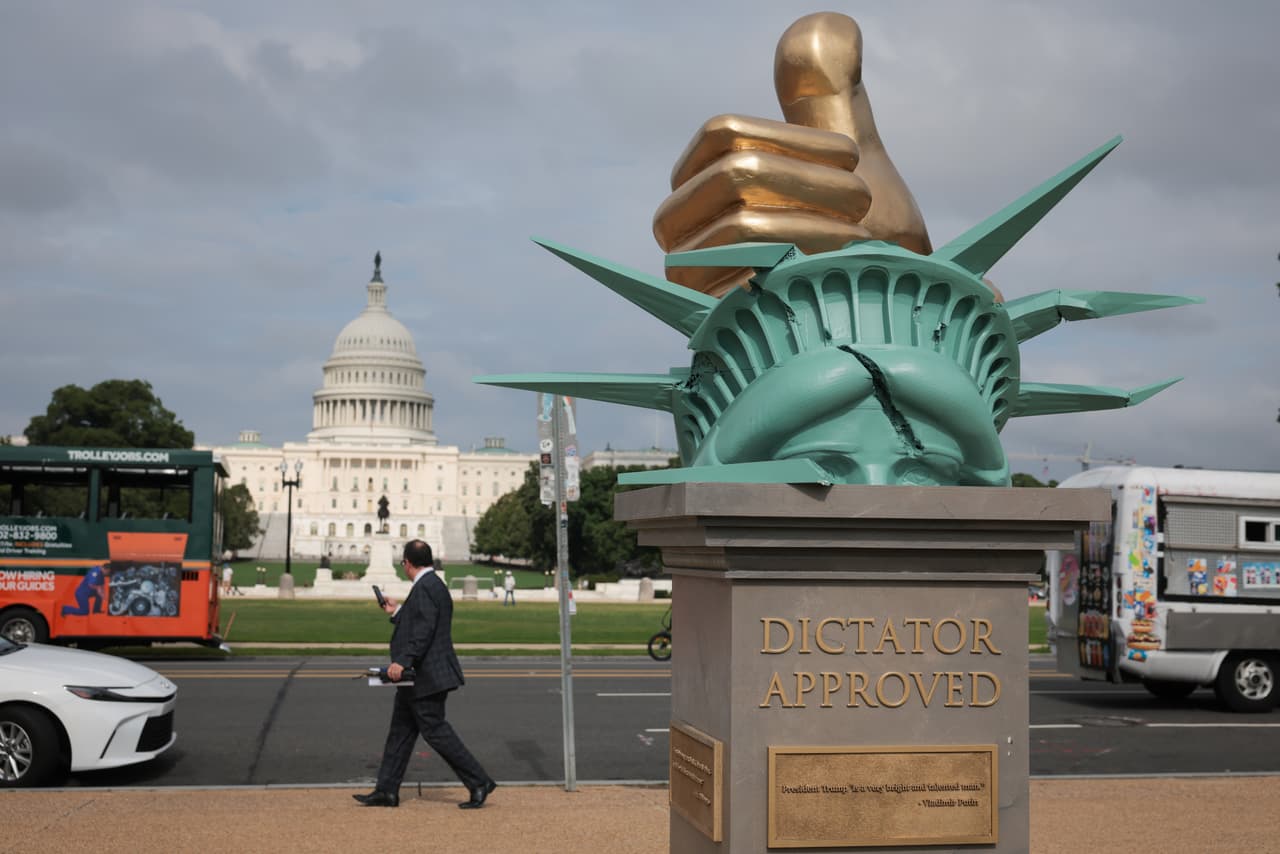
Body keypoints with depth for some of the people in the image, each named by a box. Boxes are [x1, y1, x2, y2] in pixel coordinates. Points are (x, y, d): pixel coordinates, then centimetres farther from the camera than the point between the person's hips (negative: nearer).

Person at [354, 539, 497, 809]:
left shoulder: (425, 587, -17)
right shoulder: (431, 584, 15)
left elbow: (424, 630, -25)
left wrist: (403, 662, -28)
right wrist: (397, 612, 29)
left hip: (427, 677, -11)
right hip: (419, 678, 11)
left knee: (435, 731, -7)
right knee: (401, 731, 12)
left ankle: (479, 783, -2)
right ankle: (386, 791, 16)